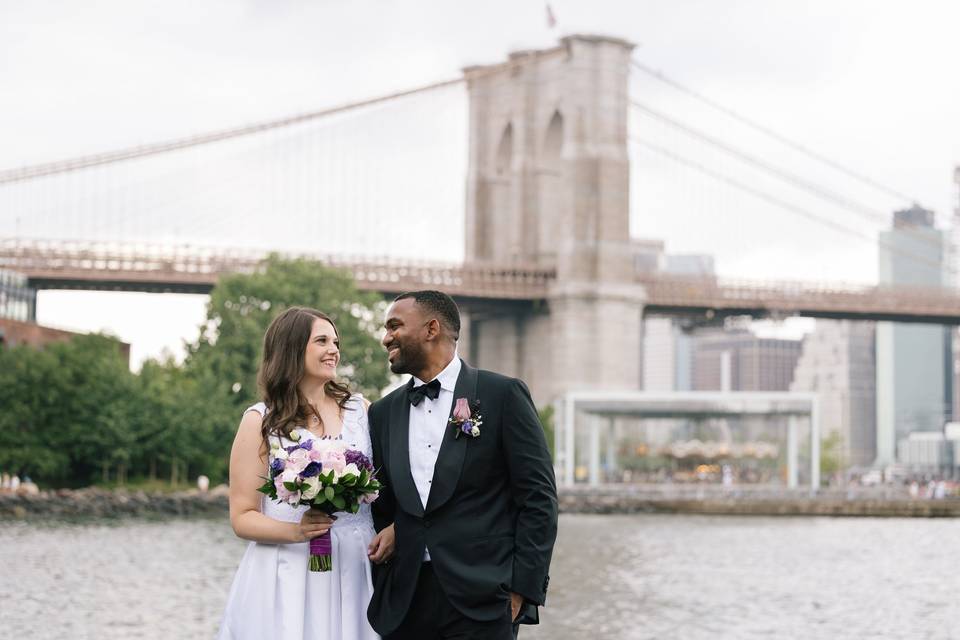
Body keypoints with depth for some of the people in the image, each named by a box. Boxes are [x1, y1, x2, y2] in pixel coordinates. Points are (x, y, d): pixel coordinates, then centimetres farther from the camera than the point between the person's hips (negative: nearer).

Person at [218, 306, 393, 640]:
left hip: (355, 572, 3)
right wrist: (295, 531, -19)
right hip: (288, 578, -2)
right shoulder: (260, 421, 1)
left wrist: (393, 529, -9)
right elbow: (242, 517, -1)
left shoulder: (359, 409, 9)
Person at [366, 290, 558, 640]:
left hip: (483, 602, -4)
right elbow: (381, 509, 16)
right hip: (403, 606, 4)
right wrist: (380, 595, 7)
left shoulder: (503, 394, -1)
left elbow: (538, 497, -4)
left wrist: (523, 588, -10)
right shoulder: (383, 412, 13)